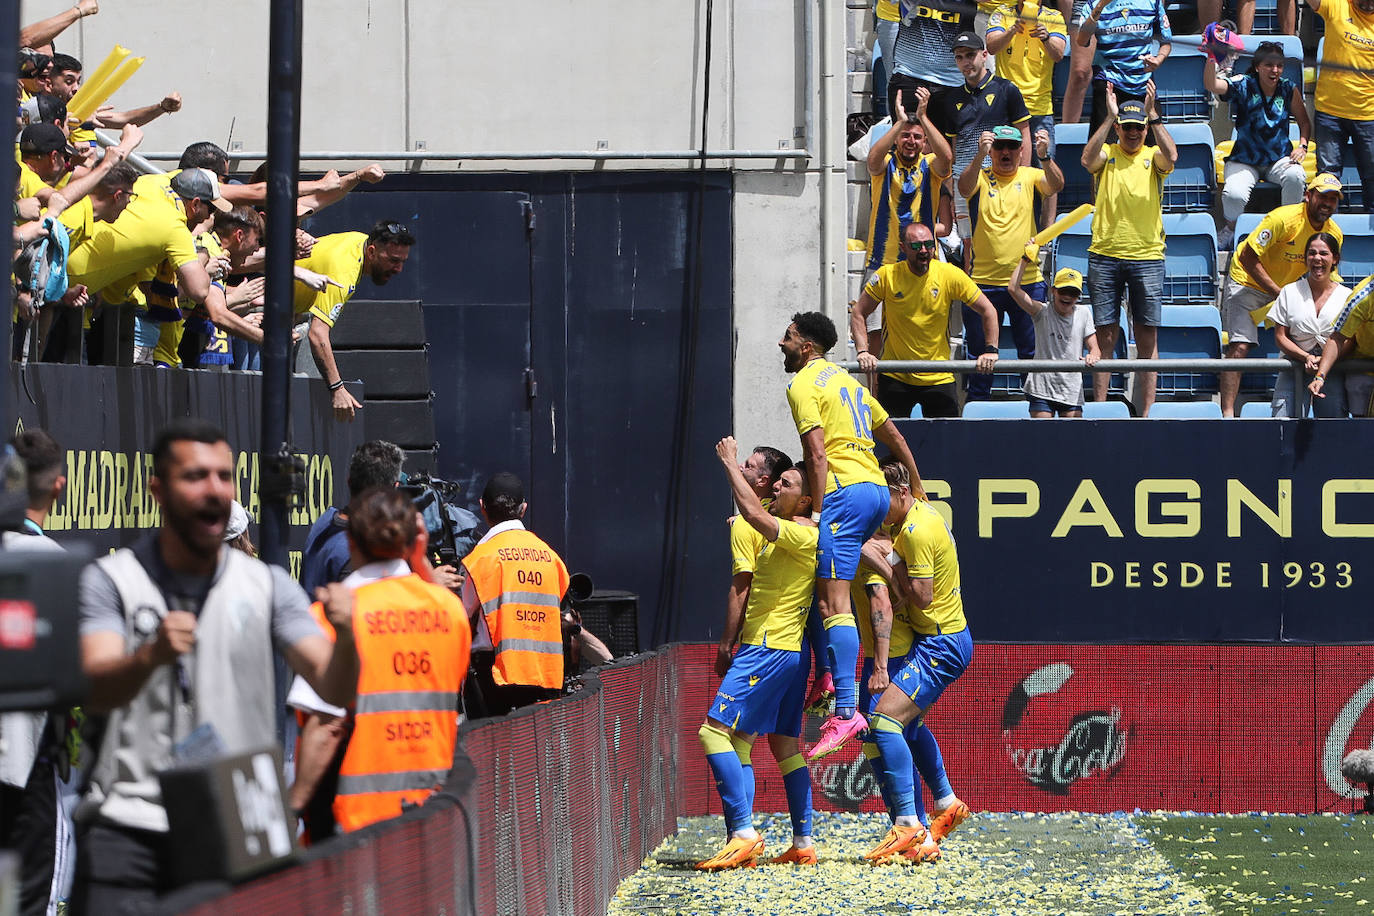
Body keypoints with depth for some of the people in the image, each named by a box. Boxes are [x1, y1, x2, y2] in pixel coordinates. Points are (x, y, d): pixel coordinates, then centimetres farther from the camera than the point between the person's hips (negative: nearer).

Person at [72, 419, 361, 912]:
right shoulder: (110, 580, 3)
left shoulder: (267, 585, 10)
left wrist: (344, 638, -23)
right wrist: (150, 657, -34)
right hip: (127, 826, -2)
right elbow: (93, 691, -12)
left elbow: (334, 691, 0)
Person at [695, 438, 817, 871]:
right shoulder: (790, 536, 16)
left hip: (768, 651, -11)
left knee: (715, 732, -14)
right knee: (784, 745, 13)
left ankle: (744, 833, -21)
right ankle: (803, 841, 12)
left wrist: (731, 463, -17)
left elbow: (755, 514, -27)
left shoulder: (804, 535, -13)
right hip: (789, 652, 11)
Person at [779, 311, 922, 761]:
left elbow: (816, 454, -12)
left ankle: (846, 711, -27)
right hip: (877, 488, 10)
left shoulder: (804, 385, -1)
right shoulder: (845, 379, 25)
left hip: (845, 491, -10)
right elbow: (894, 437, 27)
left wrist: (817, 511, -13)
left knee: (833, 602, -16)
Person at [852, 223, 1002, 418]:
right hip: (895, 378, 0)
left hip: (939, 378, 1)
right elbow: (859, 314, 1)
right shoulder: (887, 276, -8)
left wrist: (991, 350, -8)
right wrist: (863, 351, -12)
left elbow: (988, 311, 2)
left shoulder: (950, 275, -7)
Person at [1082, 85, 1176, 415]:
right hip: (1105, 256, 0)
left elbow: (1171, 157, -16)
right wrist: (1109, 117, -19)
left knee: (1148, 335, 1)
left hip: (1147, 257, 0)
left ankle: (1148, 410, 3)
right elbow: (1088, 159, -15)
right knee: (1105, 333, 0)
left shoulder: (1153, 156, 7)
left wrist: (1153, 115, -20)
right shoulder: (1107, 154, 7)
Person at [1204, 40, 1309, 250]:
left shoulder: (1289, 89, 1)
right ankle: (1230, 227, 6)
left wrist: (1302, 146, -4)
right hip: (1244, 160, -2)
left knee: (1295, 176, -33)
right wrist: (1211, 58, -40)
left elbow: (1304, 122, 13)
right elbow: (1211, 85, -24)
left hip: (1280, 158, 2)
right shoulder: (1242, 86, -7)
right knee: (1234, 195, -30)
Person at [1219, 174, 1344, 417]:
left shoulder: (1334, 234, -7)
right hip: (1248, 284, -7)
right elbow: (1249, 259, -26)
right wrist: (1279, 293, -29)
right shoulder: (1283, 219, -27)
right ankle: (1227, 413, -22)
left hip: (1287, 288, 7)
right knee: (1239, 347, -19)